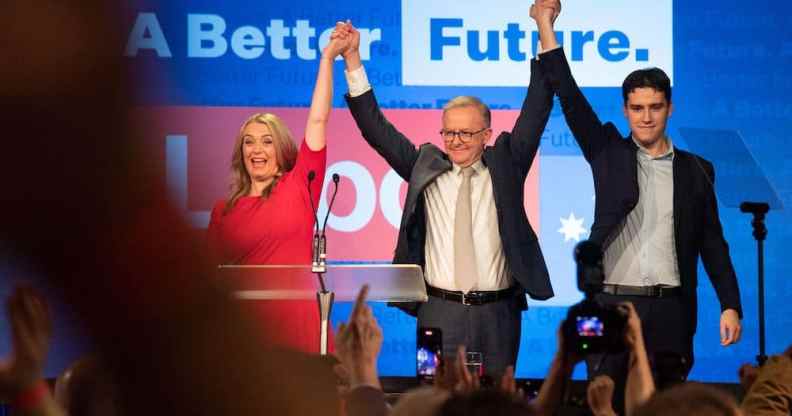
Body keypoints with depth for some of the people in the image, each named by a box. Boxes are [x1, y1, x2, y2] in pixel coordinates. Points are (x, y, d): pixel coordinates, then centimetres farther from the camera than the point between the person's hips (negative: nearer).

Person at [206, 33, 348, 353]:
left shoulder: (298, 186, 4)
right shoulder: (222, 211, 8)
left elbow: (317, 120, 1)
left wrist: (327, 59, -1)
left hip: (297, 324, -1)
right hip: (243, 326, 1)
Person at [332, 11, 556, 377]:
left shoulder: (505, 163, 7)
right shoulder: (425, 166, 8)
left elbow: (535, 113, 1)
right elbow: (377, 130, 5)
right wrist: (353, 61, -2)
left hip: (498, 313, 0)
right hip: (439, 313, 0)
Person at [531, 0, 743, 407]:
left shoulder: (695, 170, 9)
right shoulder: (609, 153, 7)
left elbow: (712, 243, 9)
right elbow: (570, 98, -2)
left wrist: (730, 305, 2)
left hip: (670, 312, 1)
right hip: (613, 306, -1)